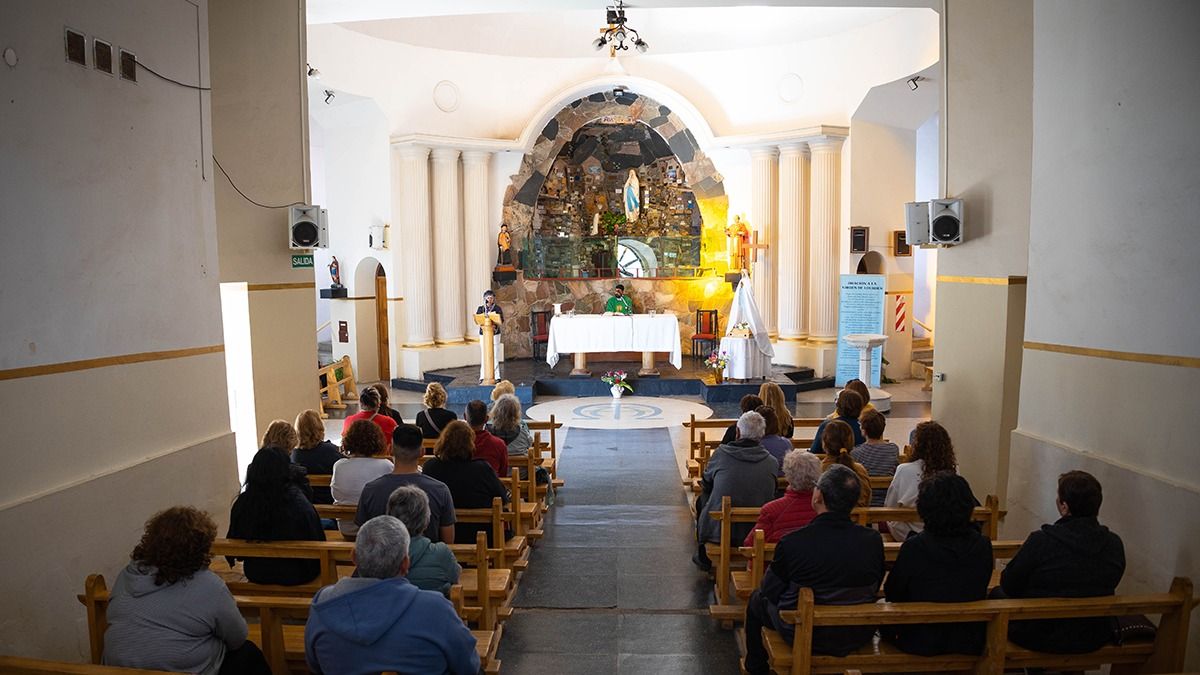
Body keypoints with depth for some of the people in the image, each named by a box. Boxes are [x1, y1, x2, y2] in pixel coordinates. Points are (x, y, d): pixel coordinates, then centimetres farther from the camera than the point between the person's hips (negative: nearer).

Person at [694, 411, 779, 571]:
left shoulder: (721, 453, -13)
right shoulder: (772, 462, -8)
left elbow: (706, 483, 5)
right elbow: (770, 496, 9)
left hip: (719, 529, -2)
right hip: (758, 531, 3)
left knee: (702, 499, 27)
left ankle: (704, 557, 40)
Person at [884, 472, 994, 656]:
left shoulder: (913, 547, -25)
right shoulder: (983, 546, -14)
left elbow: (892, 594, -9)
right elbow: (981, 592, 3)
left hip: (921, 643, -4)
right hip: (969, 643, 4)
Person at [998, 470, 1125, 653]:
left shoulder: (1040, 541, -26)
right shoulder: (1115, 544, -12)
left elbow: (1008, 586, -14)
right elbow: (1105, 589, 5)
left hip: (1039, 639, -5)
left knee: (997, 596, 23)